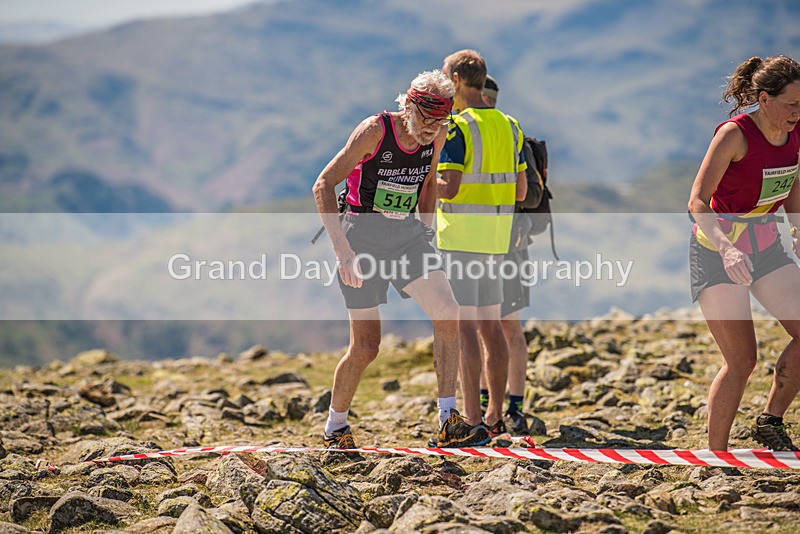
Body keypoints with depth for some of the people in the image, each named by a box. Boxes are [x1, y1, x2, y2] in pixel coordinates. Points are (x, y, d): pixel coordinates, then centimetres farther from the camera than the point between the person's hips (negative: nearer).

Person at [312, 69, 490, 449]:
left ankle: (448, 423, -13)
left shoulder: (436, 135, -1)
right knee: (365, 348, -3)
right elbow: (323, 185, -16)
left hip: (406, 235, 5)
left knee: (447, 314, -16)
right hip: (363, 236, -5)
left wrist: (425, 234, 13)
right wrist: (342, 248, -23)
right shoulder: (375, 131, -18)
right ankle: (334, 428, 20)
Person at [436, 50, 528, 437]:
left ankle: (472, 420, -9)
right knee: (490, 324, 13)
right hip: (496, 238, 8)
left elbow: (448, 187, -20)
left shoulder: (458, 127, -12)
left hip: (461, 237, -8)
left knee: (464, 326, -7)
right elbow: (521, 190, 13)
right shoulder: (509, 125, 11)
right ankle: (495, 416, 17)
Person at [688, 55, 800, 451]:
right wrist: (726, 248, -40)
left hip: (766, 247, 6)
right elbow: (697, 202, -26)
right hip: (716, 252, -6)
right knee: (741, 360, -11)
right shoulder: (735, 134, -22)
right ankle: (714, 456, 1)